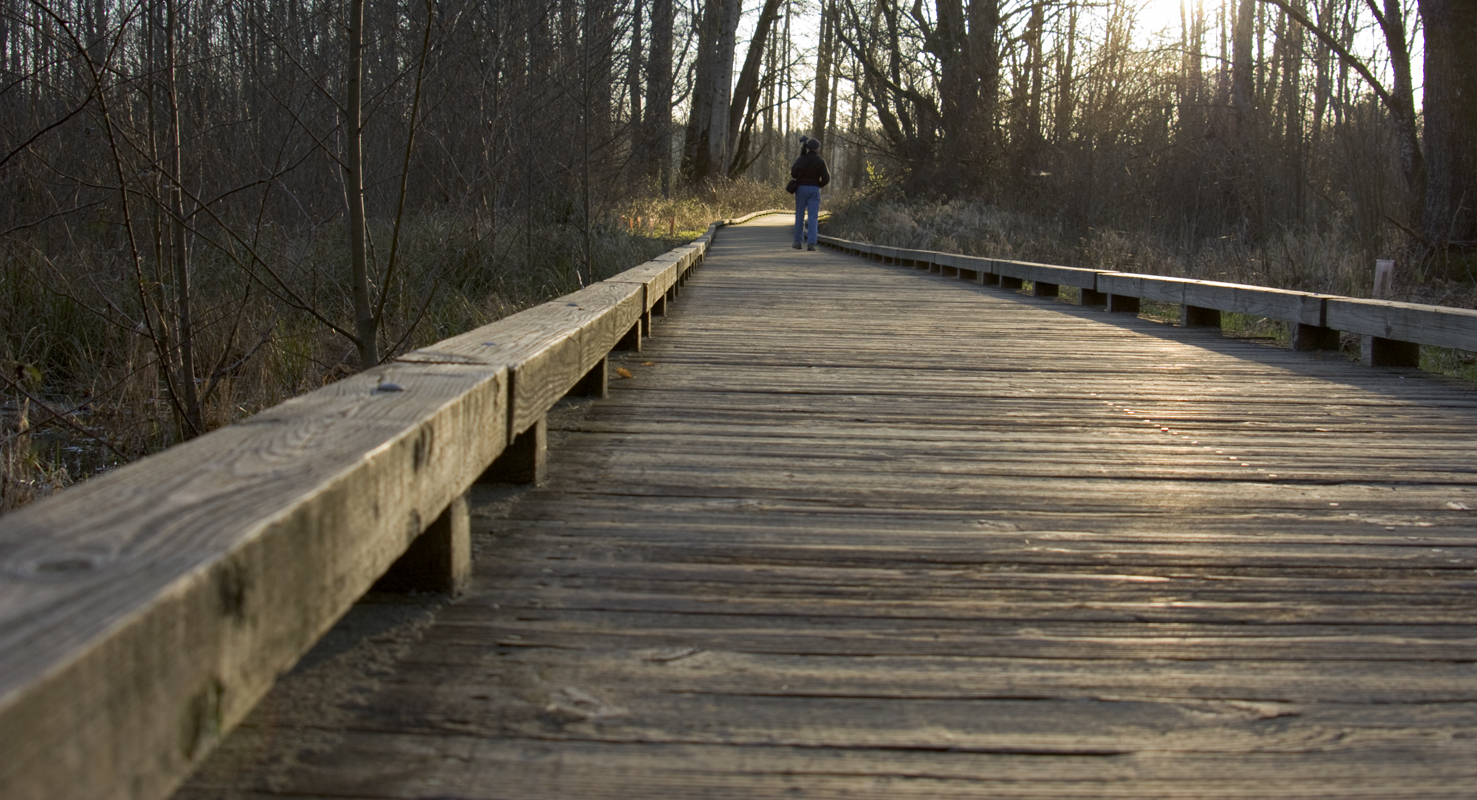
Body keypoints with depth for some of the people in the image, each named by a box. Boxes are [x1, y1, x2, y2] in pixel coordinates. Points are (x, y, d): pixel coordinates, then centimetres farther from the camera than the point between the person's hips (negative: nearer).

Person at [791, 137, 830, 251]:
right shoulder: (820, 161, -5)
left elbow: (793, 174, -6)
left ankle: (798, 241, 16)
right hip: (814, 189, -1)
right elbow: (826, 179, -6)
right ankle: (811, 243, -12)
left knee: (800, 215, 13)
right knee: (813, 217, -2)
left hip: (801, 188, 1)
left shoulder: (801, 159, -4)